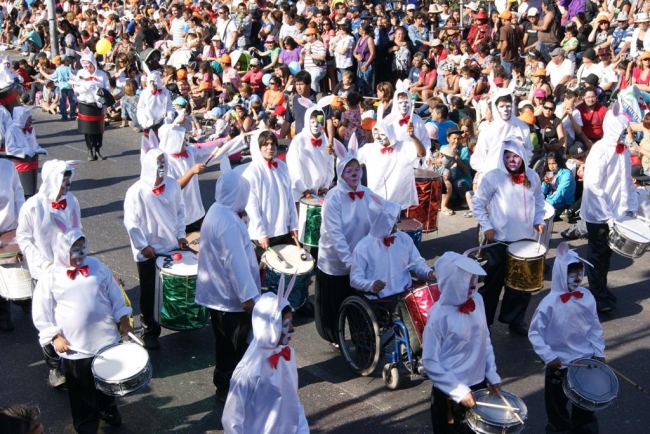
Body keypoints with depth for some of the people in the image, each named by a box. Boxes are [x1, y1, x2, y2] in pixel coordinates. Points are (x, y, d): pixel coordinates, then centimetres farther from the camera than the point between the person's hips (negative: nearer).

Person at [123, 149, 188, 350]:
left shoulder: (173, 185, -1)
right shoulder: (137, 191, -15)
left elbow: (180, 210, 9)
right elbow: (131, 222, -13)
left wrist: (181, 234, 1)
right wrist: (142, 246, -15)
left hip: (172, 247, 4)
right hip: (147, 252, -4)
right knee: (148, 293, 6)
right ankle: (149, 331, 21)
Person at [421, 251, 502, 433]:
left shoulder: (477, 300, -4)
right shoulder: (439, 315, -22)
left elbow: (485, 340, 8)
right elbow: (429, 362, -17)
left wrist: (492, 374, 3)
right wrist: (458, 390, -18)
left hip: (480, 385, 6)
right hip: (451, 394, -6)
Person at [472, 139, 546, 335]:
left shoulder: (532, 176, 3)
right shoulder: (493, 177, -10)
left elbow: (539, 199, 17)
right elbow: (478, 202, -5)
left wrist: (538, 220, 4)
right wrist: (486, 226, -11)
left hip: (526, 239, 4)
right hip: (499, 239, -4)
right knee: (493, 282, 5)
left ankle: (515, 320, 30)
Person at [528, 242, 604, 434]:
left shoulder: (587, 297, -8)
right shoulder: (550, 303, -20)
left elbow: (595, 327, 3)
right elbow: (534, 333, -16)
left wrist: (599, 352, 1)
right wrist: (548, 357, -20)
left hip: (586, 360, 4)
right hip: (558, 364, -4)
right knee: (557, 404, 17)